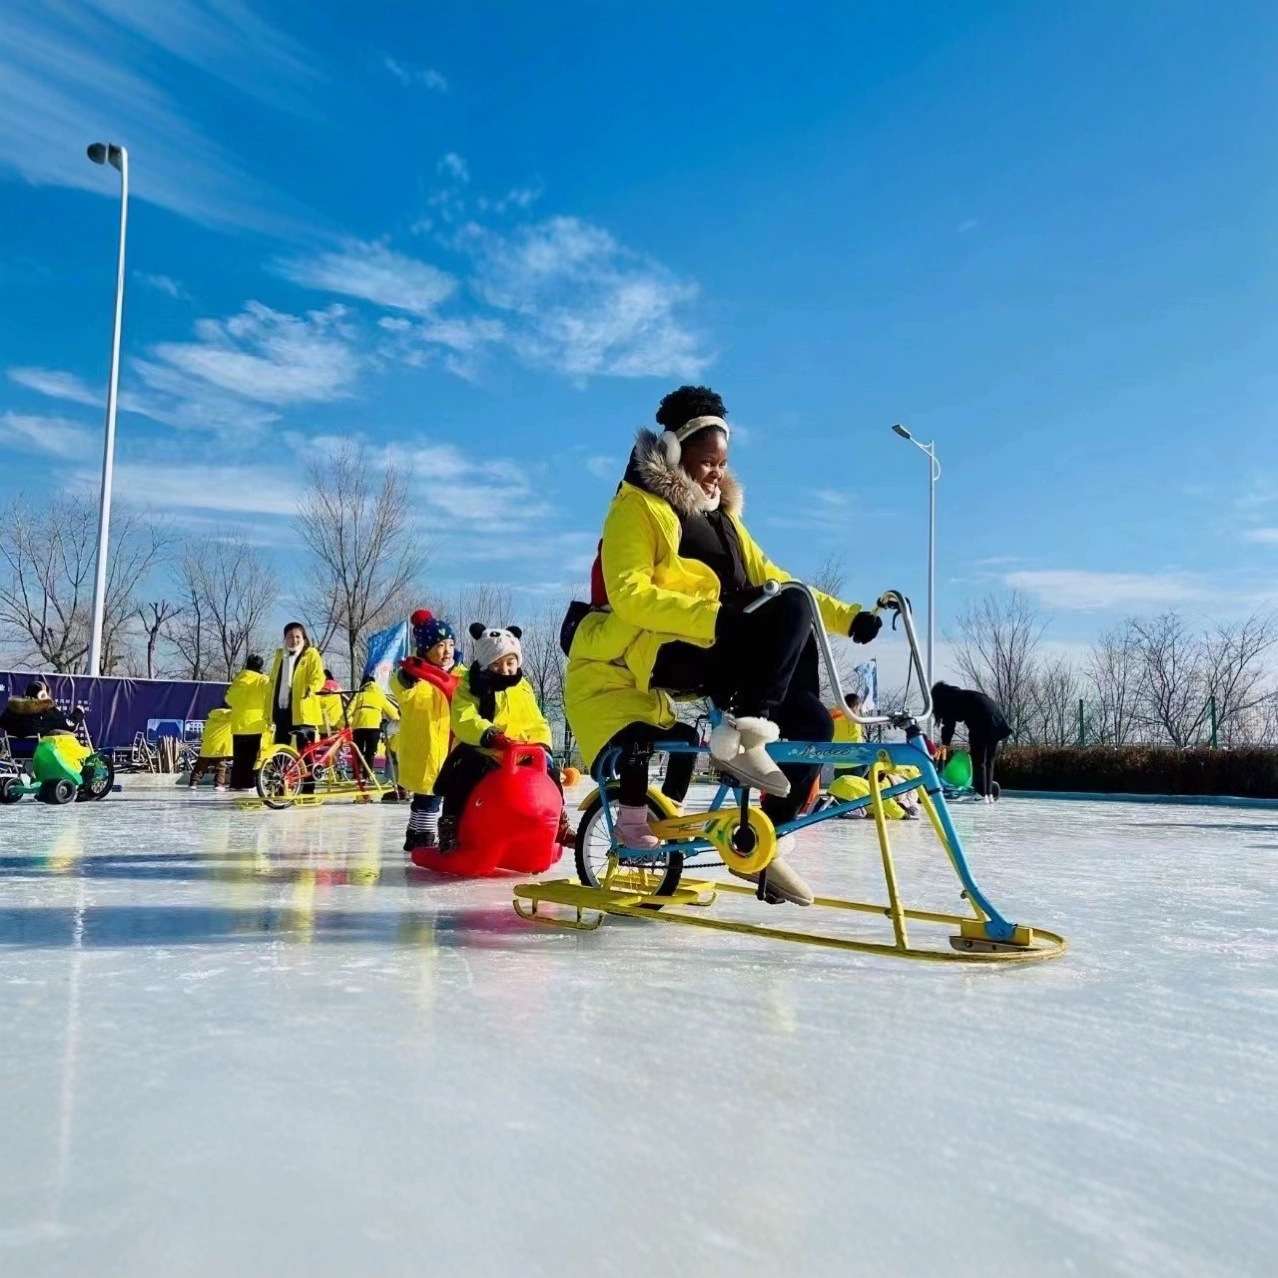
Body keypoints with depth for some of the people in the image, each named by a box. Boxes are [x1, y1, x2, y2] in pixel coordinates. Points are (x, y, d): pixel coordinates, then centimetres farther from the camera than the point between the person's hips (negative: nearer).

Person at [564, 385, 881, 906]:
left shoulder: (722, 516, 23)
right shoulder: (639, 507, -2)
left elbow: (771, 581, 16)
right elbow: (628, 595, -17)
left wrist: (847, 616, 2)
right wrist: (712, 615, -32)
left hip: (714, 655, 8)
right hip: (657, 651, -8)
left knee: (811, 721, -7)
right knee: (793, 611, -23)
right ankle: (741, 731, -29)